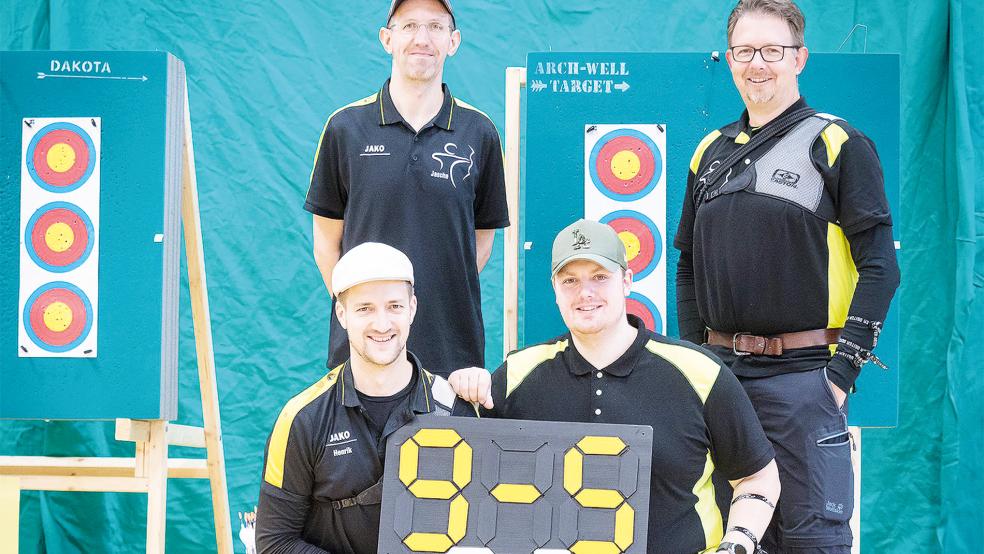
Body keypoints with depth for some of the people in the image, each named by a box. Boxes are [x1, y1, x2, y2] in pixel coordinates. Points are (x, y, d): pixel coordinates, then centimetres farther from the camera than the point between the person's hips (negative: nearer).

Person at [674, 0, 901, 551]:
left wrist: (843, 370, -13)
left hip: (801, 373, -6)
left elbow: (879, 266, -8)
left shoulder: (840, 145, -3)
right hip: (720, 371, 6)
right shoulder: (712, 152, 14)